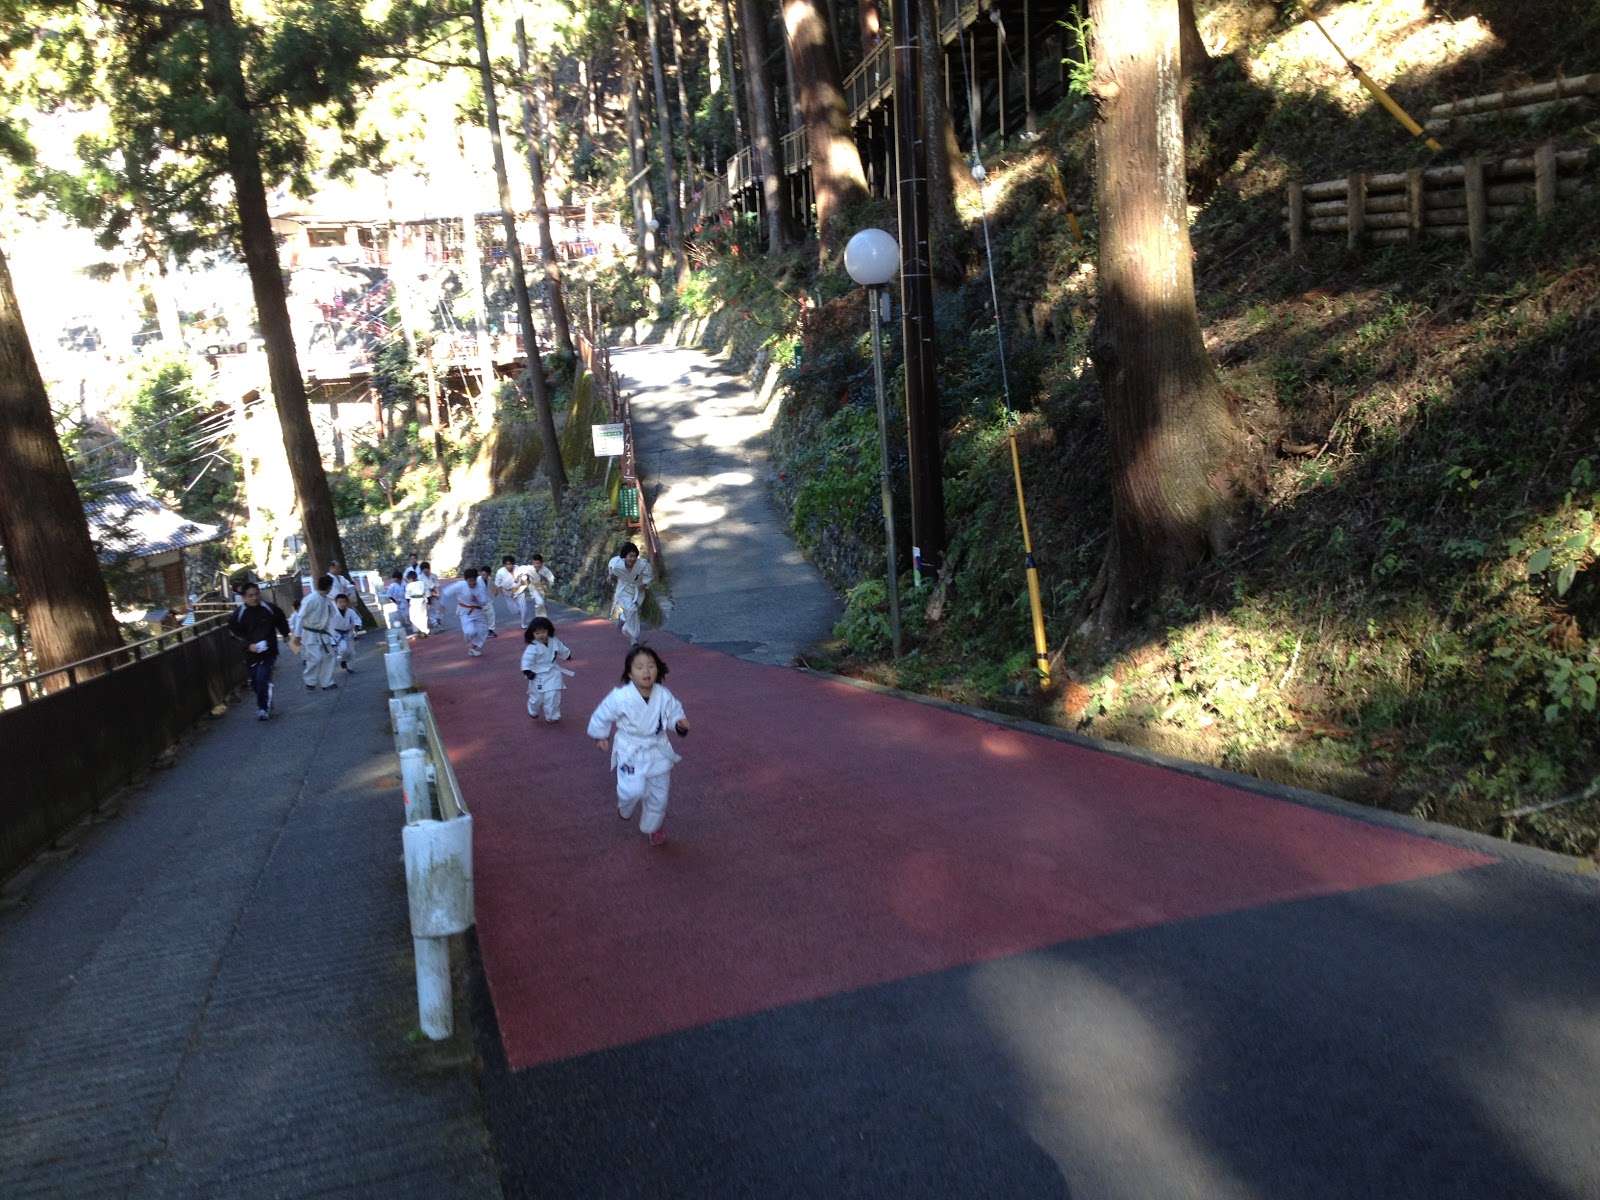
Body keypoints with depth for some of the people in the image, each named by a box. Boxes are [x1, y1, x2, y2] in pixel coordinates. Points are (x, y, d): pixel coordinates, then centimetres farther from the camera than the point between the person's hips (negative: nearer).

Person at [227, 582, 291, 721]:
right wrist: (248, 645, -14)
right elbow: (235, 633, -1)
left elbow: (281, 620, 12)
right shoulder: (239, 613, -7)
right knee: (255, 682, 9)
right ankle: (266, 705, 31)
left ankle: (263, 708, 1)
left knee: (262, 680, -16)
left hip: (268, 652, -2)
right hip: (250, 654, 2)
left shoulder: (269, 608, -7)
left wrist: (285, 634, 25)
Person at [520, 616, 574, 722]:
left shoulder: (554, 641, -3)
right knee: (537, 697, 10)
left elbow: (562, 649, 16)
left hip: (552, 674, 3)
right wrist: (528, 671, -36)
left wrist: (568, 656, 33)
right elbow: (527, 659, -25)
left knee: (553, 697, -3)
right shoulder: (533, 647, -20)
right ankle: (533, 712, 41)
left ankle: (552, 716, 15)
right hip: (538, 676, -3)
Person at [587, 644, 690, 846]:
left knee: (658, 796, 14)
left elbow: (675, 713, 1)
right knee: (633, 790, -22)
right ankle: (624, 806, 16)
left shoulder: (664, 696, -15)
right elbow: (602, 715, -6)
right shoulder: (620, 697, -24)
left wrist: (680, 723, -21)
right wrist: (600, 736, 7)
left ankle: (652, 827, 43)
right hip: (630, 752, -3)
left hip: (657, 752, 3)